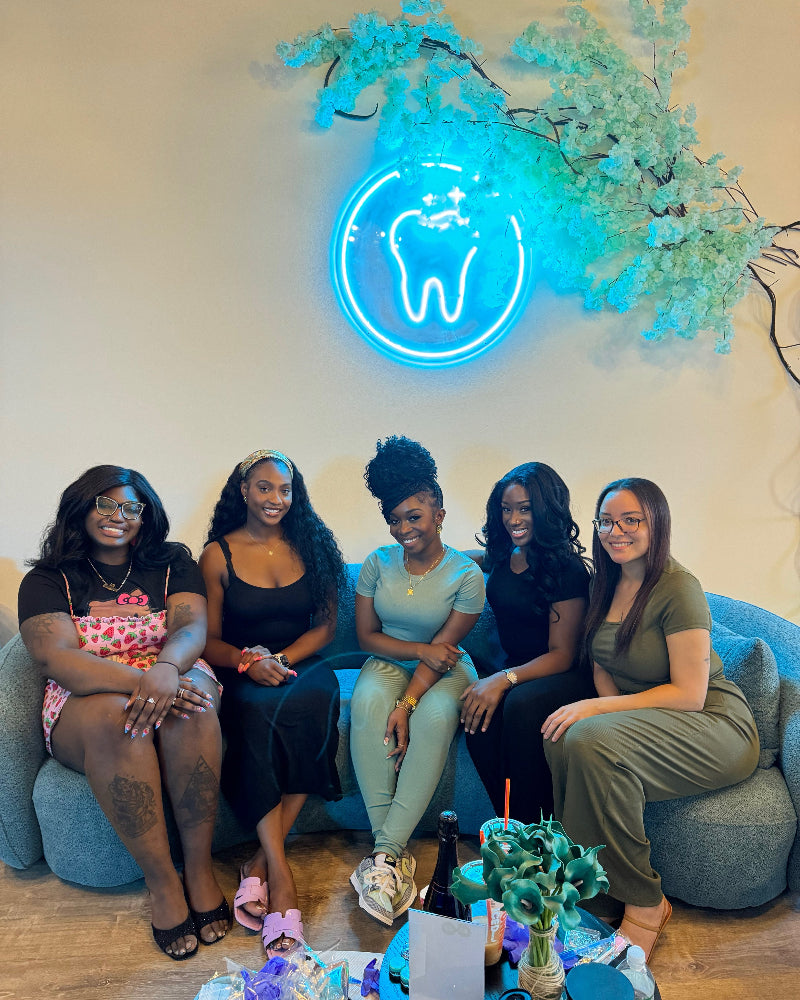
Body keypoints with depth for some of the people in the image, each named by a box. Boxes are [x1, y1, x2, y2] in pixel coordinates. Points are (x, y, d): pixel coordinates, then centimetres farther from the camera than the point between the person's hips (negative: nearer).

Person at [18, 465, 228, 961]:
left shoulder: (172, 563, 8)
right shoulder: (47, 580, 3)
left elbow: (191, 629, -7)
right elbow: (57, 658, -13)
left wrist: (165, 670, -32)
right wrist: (138, 680, -30)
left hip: (174, 679, 1)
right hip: (86, 701, -1)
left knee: (192, 707, -34)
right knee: (116, 716, -36)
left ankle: (200, 867, -21)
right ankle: (162, 880, -23)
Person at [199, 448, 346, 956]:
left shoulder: (312, 546, 7)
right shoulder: (218, 554, 4)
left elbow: (327, 625, 6)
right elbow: (210, 639, 4)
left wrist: (282, 660, -11)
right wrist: (247, 661, -17)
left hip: (302, 665, 1)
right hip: (244, 676, -1)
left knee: (317, 697, -34)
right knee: (257, 713, -35)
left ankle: (261, 862, -26)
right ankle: (281, 876, -32)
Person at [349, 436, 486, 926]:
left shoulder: (467, 575, -10)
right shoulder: (378, 564, 0)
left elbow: (443, 648, -14)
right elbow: (366, 635, 0)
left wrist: (407, 704, -26)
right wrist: (421, 648, -15)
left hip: (445, 669, -2)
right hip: (389, 663, 2)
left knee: (437, 715, -35)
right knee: (367, 701, -31)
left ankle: (387, 850, -28)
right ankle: (393, 850, -27)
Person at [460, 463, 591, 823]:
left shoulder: (567, 570, -15)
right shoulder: (506, 555, 5)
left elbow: (562, 654, -16)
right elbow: (479, 558, 33)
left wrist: (504, 679, -28)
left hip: (564, 676, -5)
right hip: (517, 669, 5)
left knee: (522, 704, -37)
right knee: (478, 714, -27)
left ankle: (530, 828, -19)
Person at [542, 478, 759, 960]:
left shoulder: (678, 588, -18)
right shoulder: (609, 583, 6)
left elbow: (689, 694, -20)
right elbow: (603, 665, 15)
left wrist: (598, 709, -24)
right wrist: (610, 705, -7)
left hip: (716, 726, -7)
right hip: (642, 718, 7)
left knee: (592, 741, -33)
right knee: (562, 736, -23)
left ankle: (645, 905, -14)